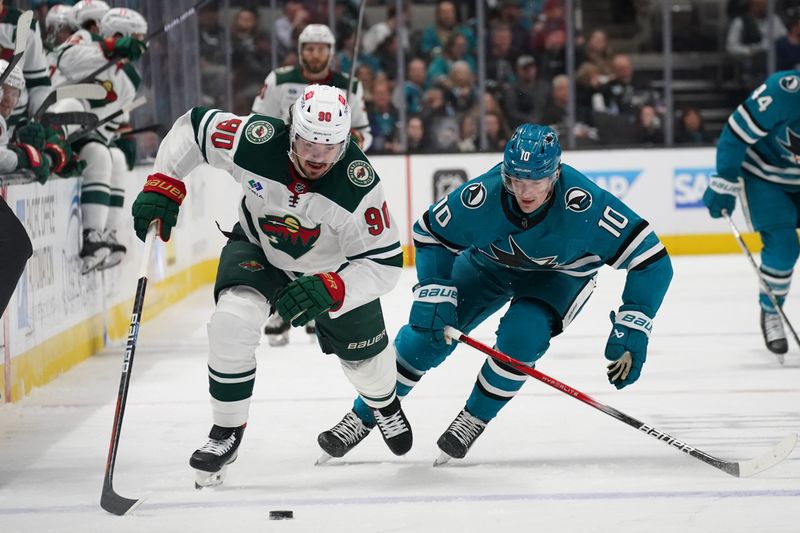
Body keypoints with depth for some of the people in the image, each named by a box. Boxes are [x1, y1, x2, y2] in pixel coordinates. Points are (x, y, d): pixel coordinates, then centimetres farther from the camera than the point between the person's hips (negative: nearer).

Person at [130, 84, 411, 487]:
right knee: (232, 321, -27)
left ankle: (384, 401, 55)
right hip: (258, 247, 0)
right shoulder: (256, 141, -35)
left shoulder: (359, 185, -38)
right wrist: (163, 185, -22)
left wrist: (329, 290, -48)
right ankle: (226, 431, -8)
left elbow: (383, 264, -33)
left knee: (364, 355, 15)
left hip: (335, 266, 0)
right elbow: (193, 126, -16)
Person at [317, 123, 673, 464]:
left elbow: (652, 261, -34)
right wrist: (434, 296, -21)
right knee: (427, 329, -6)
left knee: (522, 334, -28)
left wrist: (630, 335, -36)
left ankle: (473, 420, -3)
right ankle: (361, 419, 12)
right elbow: (430, 234, -12)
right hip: (489, 261, 2)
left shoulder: (584, 205, -40)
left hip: (560, 272, -2)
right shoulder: (481, 196, -34)